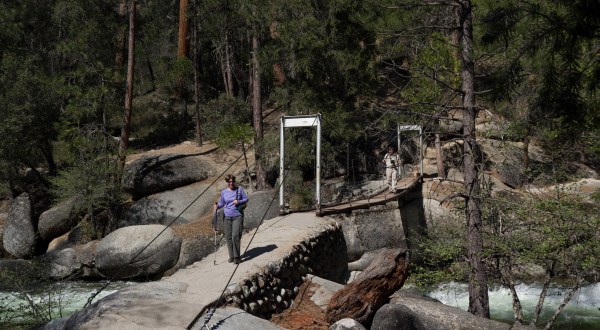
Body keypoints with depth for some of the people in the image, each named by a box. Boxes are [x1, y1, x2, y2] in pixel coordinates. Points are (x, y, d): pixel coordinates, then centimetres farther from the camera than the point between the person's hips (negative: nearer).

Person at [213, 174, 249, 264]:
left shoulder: (240, 189, 3)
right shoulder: (224, 192, 7)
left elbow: (246, 199, 7)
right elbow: (222, 203, 15)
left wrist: (239, 201, -12)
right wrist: (217, 206, -6)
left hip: (237, 216, -3)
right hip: (227, 217, 3)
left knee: (235, 236, -15)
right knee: (228, 237, 2)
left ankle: (236, 257, -7)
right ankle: (231, 256, 15)